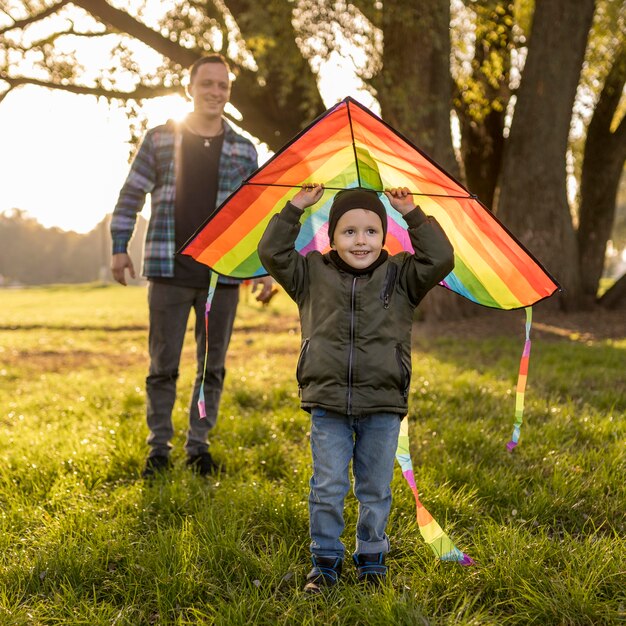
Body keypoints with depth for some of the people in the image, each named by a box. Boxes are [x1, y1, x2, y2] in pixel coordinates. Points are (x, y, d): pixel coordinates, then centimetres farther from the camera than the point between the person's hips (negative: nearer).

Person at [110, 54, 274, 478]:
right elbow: (131, 196, 7)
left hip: (224, 276, 2)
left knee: (212, 367, 8)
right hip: (169, 272, -1)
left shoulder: (244, 151, 7)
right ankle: (159, 447, 15)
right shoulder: (159, 140, 4)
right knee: (163, 365, 3)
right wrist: (119, 248, 0)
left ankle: (199, 445, 19)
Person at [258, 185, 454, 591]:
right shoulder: (313, 275, 5)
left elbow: (440, 259, -5)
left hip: (383, 407, 0)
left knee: (376, 491, 11)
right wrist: (296, 208, -4)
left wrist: (413, 215, -7)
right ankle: (325, 562, 19)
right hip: (327, 406, 0)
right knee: (328, 489, 4)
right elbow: (273, 252, 1)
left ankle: (372, 560, 27)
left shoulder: (400, 276, 4)